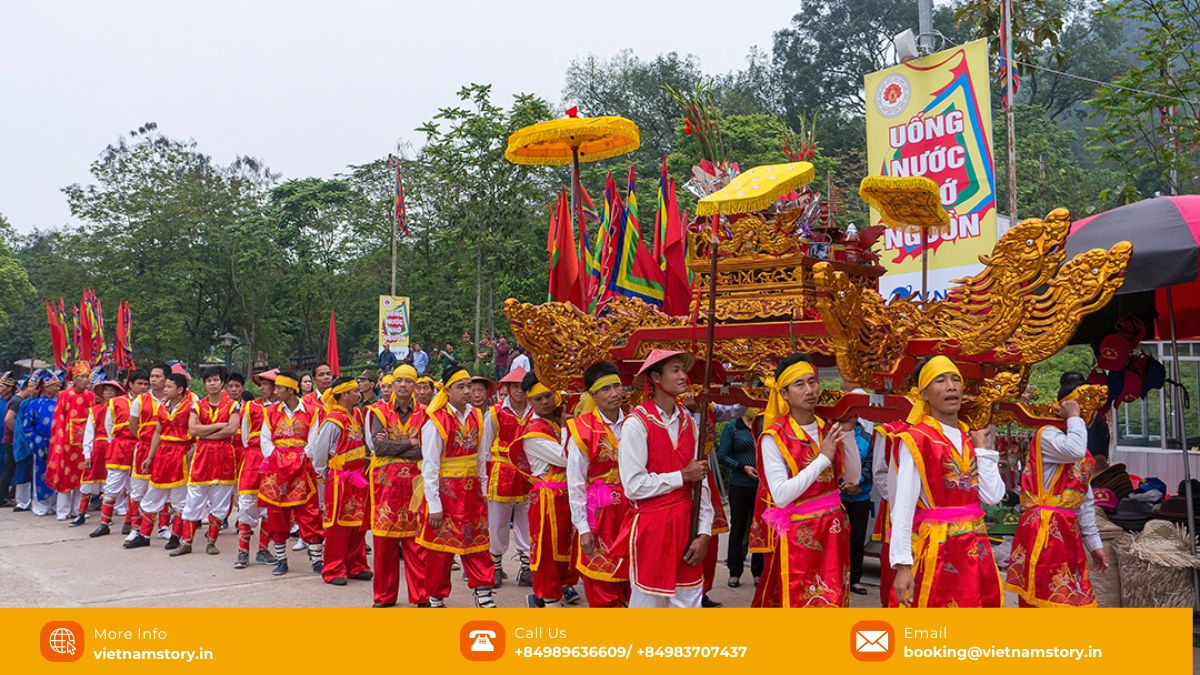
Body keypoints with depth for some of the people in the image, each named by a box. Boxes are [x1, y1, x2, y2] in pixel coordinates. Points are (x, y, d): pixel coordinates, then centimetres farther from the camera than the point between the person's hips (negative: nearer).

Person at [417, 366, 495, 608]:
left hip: (472, 490, 5)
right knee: (441, 547, 5)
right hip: (445, 490, -5)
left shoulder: (475, 416, 4)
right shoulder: (435, 421, -13)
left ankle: (482, 592, 19)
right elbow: (429, 467, -13)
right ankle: (436, 598, 19)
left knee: (478, 543, 9)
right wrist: (434, 505, -13)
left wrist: (483, 489, 10)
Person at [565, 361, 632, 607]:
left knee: (633, 582, 9)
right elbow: (575, 484, -7)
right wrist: (583, 528, -9)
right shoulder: (583, 429, -8)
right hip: (599, 514, -4)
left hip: (632, 511, 4)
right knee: (602, 587, 3)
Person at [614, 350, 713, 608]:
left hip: (686, 527, 5)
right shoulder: (637, 423, -11)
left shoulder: (688, 422, 7)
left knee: (689, 600, 10)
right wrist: (683, 476, -10)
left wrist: (704, 532, -1)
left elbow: (701, 482, 6)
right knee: (648, 602, 5)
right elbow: (634, 486, -17)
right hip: (651, 528, -5)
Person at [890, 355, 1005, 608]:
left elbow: (992, 496, 0)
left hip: (975, 552, 6)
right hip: (936, 551, -6)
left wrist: (983, 449, 0)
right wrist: (902, 564, -21)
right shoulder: (916, 440, -9)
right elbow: (903, 506, -15)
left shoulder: (972, 438, 10)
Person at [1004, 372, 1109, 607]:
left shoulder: (1083, 455, 20)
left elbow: (1085, 503, 23)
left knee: (1072, 604, 10)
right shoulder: (1046, 435, -6)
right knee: (1045, 602, -9)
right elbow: (1075, 450, -29)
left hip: (1067, 533, 9)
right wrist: (1074, 418, -12)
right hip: (1043, 531, -9)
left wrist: (1094, 543, 21)